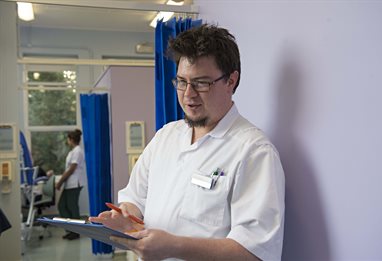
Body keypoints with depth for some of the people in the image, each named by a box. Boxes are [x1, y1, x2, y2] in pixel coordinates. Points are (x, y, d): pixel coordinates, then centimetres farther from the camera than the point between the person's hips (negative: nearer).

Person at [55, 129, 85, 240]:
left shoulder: (77, 151, -14)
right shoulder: (73, 151, 15)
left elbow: (71, 170, -17)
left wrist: (60, 182, -12)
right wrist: (61, 182, 14)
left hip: (74, 184, -9)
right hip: (69, 184, 9)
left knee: (72, 207, -1)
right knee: (62, 205, 10)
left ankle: (75, 232, 11)